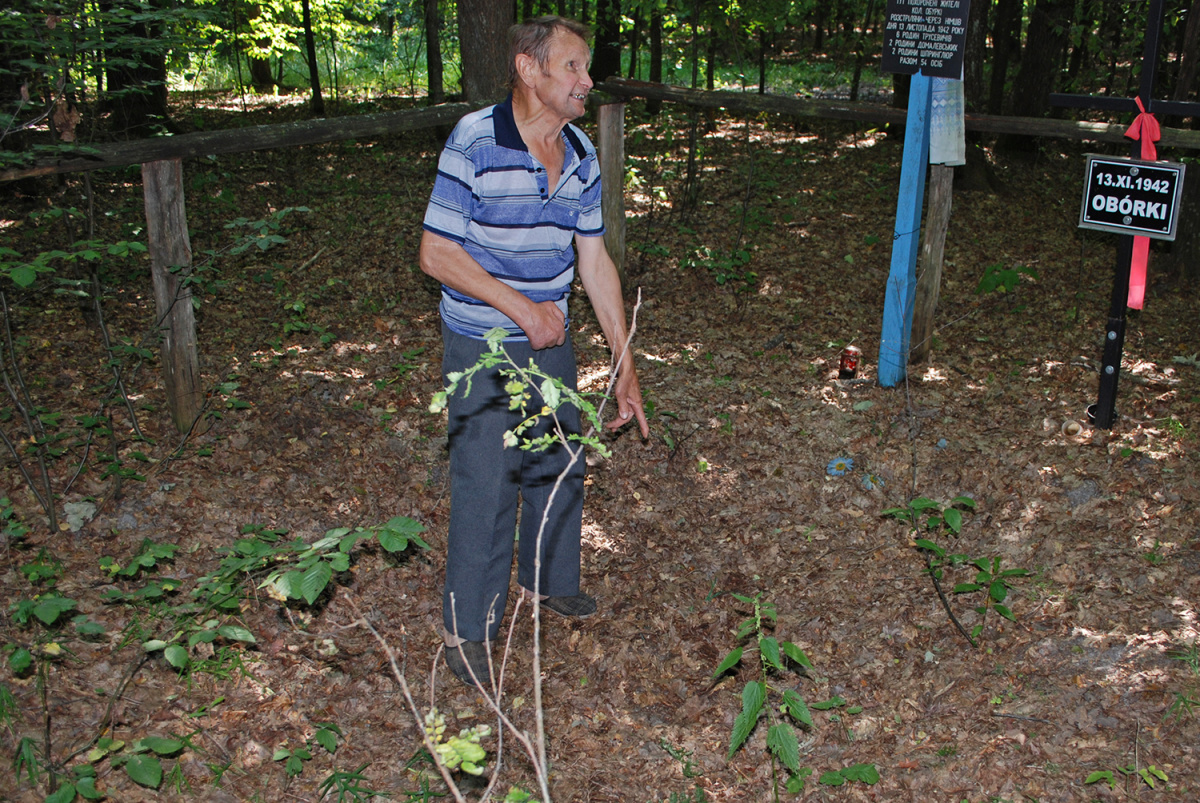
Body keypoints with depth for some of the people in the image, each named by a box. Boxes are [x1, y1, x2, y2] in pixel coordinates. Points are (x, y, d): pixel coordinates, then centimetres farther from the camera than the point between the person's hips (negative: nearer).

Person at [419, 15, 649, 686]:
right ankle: (468, 627, 18)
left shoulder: (582, 155, -1)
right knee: (486, 484, -1)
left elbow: (595, 260, 3)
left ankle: (549, 579, 42)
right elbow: (437, 253, -17)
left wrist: (625, 364, 2)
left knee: (561, 466, 18)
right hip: (482, 344, -6)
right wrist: (521, 307, -19)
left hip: (551, 339, 6)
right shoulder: (475, 142, -19)